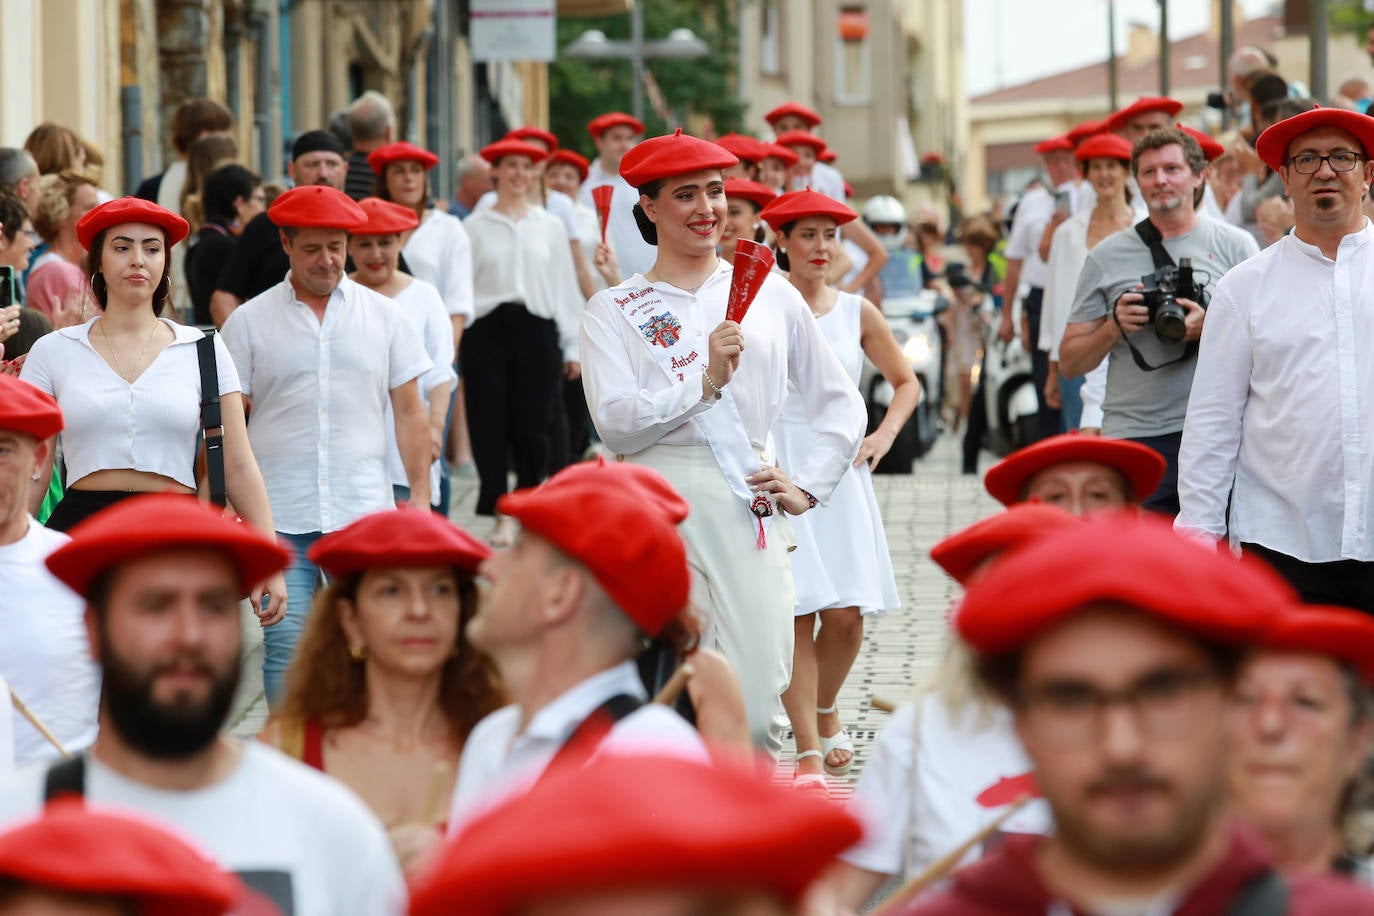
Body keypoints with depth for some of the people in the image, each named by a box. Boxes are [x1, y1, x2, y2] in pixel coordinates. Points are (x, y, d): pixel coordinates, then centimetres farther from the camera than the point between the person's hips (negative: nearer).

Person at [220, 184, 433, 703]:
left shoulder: (382, 316, 9)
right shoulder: (250, 322, 5)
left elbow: (409, 412, 11)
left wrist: (420, 496, 5)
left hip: (364, 513, 1)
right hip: (277, 516, -1)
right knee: (286, 645, -4)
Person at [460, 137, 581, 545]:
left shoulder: (550, 226, 11)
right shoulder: (476, 227, 6)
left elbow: (565, 286, 13)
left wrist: (571, 346, 9)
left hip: (536, 328, 1)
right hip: (487, 328, -1)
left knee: (531, 425, -1)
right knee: (490, 424, -5)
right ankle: (500, 515, -1)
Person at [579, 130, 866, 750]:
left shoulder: (769, 293, 16)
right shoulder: (614, 310, 10)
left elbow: (842, 403, 21)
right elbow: (615, 423, -5)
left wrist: (807, 487, 10)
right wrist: (706, 379, -12)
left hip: (751, 509, 2)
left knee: (756, 707, -10)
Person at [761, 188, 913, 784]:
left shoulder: (857, 312, 9)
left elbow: (906, 382, 21)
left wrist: (883, 435, 6)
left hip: (840, 469, 3)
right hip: (776, 470, -3)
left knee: (846, 612, -4)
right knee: (794, 612, -10)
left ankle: (825, 713, 26)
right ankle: (809, 753, -8)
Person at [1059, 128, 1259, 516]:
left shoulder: (1234, 245, 8)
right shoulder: (1106, 256, 11)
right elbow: (1069, 363, 11)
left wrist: (1208, 329, -13)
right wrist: (1114, 327, -7)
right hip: (1132, 437, 1)